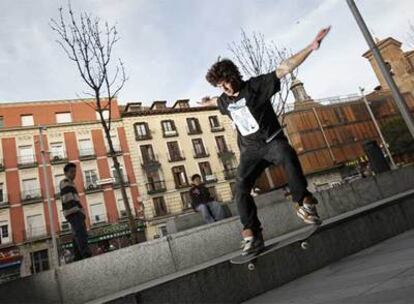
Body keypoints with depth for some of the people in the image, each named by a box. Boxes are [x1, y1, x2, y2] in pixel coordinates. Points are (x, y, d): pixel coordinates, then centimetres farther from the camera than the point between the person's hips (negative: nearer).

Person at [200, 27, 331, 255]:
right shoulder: (225, 100, 10)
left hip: (272, 141, -4)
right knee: (241, 188, -13)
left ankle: (304, 203, -26)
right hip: (250, 150, 5)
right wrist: (207, 102, 59)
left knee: (287, 155, -39)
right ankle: (252, 234, -9)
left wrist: (311, 47, -21)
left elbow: (285, 68, -13)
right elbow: (217, 102, 37)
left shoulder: (255, 86, -6)